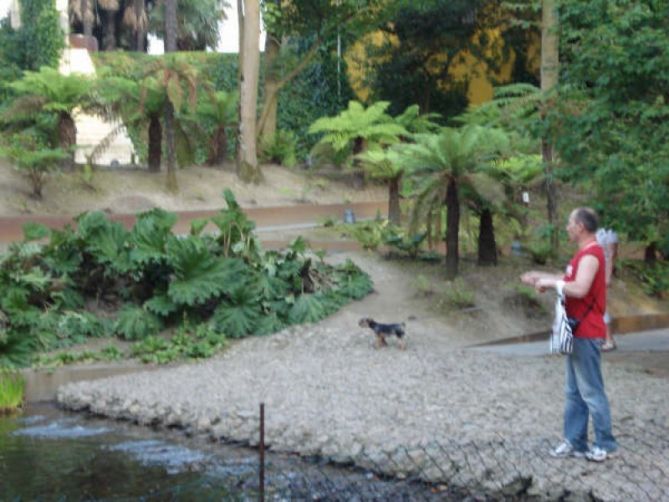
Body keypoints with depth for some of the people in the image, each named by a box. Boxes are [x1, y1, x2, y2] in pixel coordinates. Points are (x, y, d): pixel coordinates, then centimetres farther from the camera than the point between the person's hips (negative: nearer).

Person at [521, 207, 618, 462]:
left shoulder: (591, 255, -19)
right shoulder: (584, 253, 14)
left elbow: (579, 289, -31)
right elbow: (570, 279, 24)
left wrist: (551, 282, -19)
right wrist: (541, 276, 19)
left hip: (586, 334, -10)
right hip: (577, 332, 10)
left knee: (591, 391, -3)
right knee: (573, 391, 13)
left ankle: (606, 444, 6)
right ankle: (575, 442, 18)